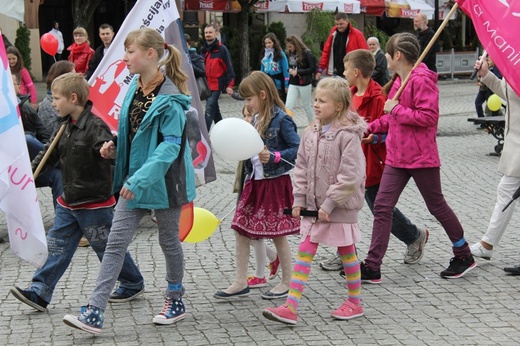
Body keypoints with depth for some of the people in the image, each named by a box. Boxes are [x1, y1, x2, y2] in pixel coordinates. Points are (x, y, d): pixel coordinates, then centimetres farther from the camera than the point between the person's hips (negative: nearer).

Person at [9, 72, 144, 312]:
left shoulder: (95, 127, -18)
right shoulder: (67, 127, 8)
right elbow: (51, 152, 20)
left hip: (94, 204, -8)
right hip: (68, 202, 8)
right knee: (56, 246, 5)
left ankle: (132, 284, 24)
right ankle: (39, 292, 7)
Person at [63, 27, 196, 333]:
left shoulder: (170, 99, -19)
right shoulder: (135, 89, 6)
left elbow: (171, 146, -24)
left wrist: (140, 179, -30)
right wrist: (116, 147, 0)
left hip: (164, 180, -7)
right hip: (134, 180, 7)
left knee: (169, 241, 12)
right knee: (116, 243, 0)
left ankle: (176, 301, 32)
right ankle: (95, 313, -2)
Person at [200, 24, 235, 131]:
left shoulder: (222, 49, -7)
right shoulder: (203, 50, 12)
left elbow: (229, 68, -8)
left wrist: (229, 85, -12)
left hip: (216, 85, -7)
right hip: (206, 84, 7)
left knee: (209, 108, -14)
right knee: (214, 108, 17)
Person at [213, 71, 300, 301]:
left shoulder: (281, 119, -15)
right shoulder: (258, 120, 9)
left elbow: (298, 149, -19)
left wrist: (274, 157, -28)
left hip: (275, 183, -8)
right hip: (255, 181, 8)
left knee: (278, 234, 3)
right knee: (240, 229, 5)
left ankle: (287, 282, 19)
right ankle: (240, 283, 13)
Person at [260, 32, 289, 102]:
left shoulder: (280, 54, -9)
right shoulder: (264, 54, 6)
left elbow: (285, 70, -9)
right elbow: (262, 69, 12)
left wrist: (286, 85, -12)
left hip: (278, 83, -4)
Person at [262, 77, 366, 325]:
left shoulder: (348, 135, -16)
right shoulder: (311, 133, 5)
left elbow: (349, 177, -20)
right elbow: (302, 168, 11)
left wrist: (329, 204, -20)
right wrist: (299, 200, 4)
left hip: (341, 205, -6)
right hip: (314, 204, 6)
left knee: (346, 252, 8)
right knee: (304, 252, 1)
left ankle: (355, 303, 25)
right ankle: (290, 307, -2)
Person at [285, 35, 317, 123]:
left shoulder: (307, 53, -12)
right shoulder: (291, 54, 4)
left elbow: (313, 69, -15)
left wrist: (297, 72, -18)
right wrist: (290, 70, -6)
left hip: (304, 84, -5)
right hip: (293, 84, 5)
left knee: (307, 107, 8)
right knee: (288, 106, -6)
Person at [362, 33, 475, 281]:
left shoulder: (422, 80, -17)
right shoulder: (399, 80, 13)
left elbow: (428, 116, -25)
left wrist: (396, 109, -19)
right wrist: (371, 127, 15)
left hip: (421, 157, -9)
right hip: (397, 156, 9)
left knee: (436, 206, 6)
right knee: (381, 206, 1)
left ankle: (464, 257, 25)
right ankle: (372, 267, 2)